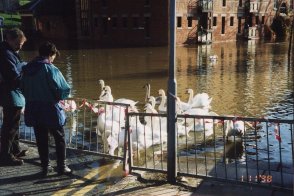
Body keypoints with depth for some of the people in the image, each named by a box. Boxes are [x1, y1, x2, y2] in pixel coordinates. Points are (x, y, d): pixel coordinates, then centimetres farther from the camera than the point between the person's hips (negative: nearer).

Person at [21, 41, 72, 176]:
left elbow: (23, 89, 12)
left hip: (33, 111, 5)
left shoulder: (27, 69, 2)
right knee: (59, 138, 9)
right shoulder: (50, 69, -16)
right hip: (50, 110, -5)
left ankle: (45, 167, 20)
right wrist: (58, 97, 5)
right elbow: (64, 90, -15)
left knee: (41, 139, 14)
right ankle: (61, 167, 12)